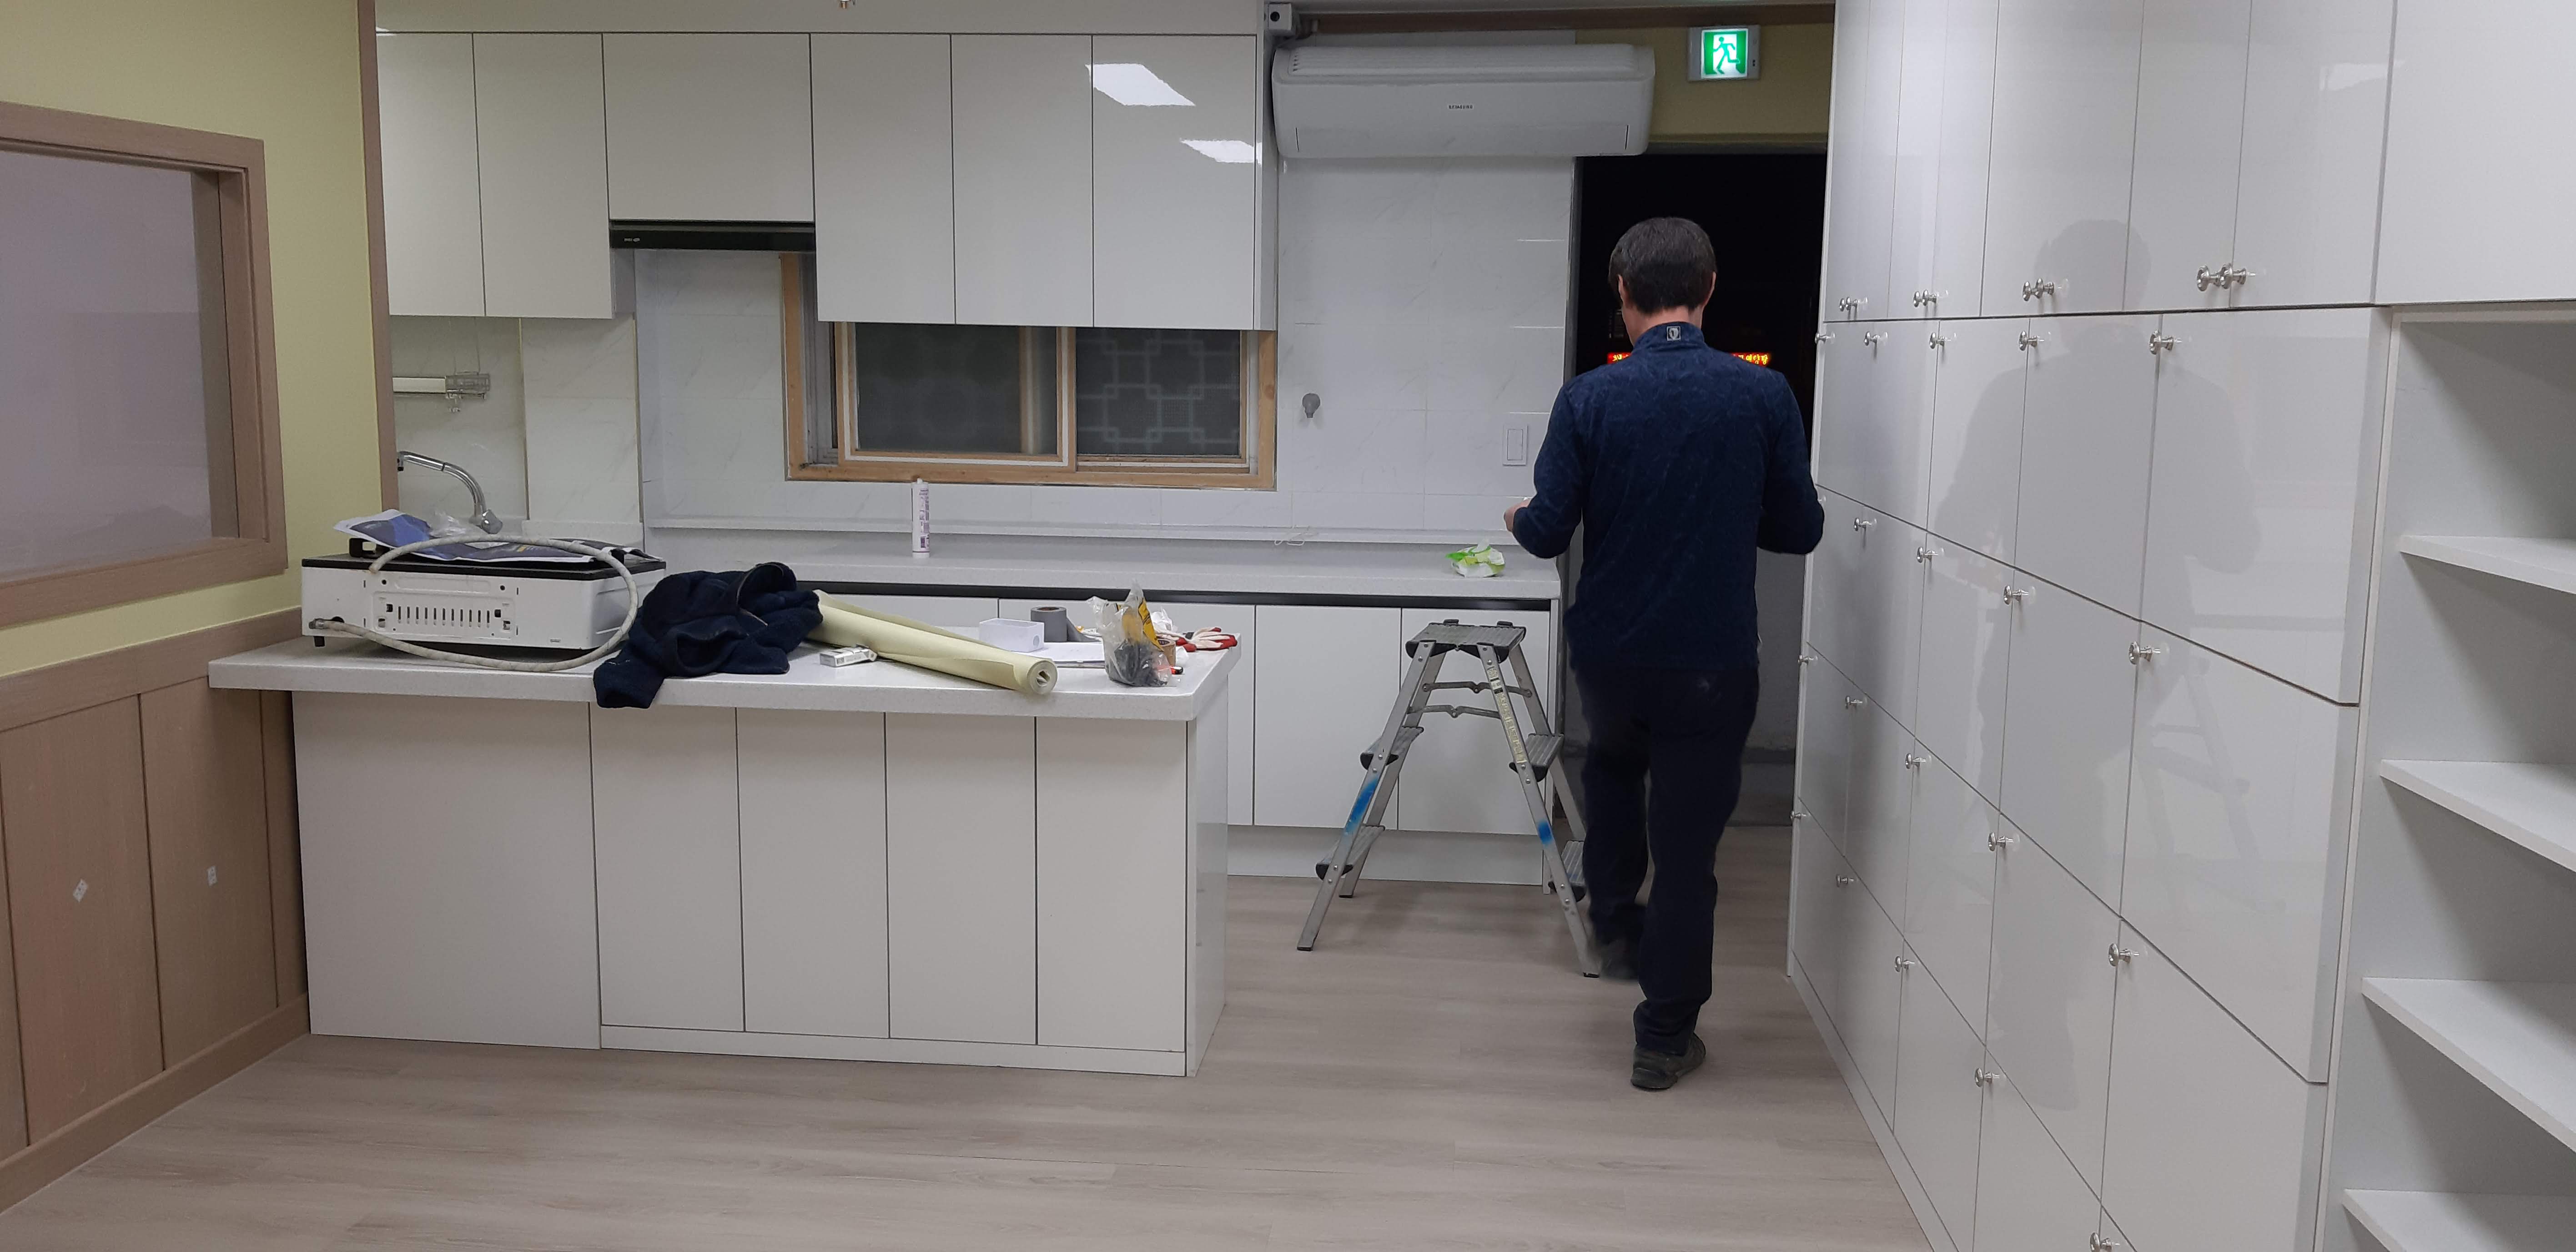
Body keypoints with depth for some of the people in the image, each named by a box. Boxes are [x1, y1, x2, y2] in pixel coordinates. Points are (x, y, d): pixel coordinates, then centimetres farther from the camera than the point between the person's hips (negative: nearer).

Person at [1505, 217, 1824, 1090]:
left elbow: (1549, 533, -9)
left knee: (1614, 763, 33)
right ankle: (1665, 1041, 16)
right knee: (1688, 848, 8)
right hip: (1714, 659, -1)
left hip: (1610, 652, 1)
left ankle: (1614, 923, 34)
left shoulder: (1589, 399, -10)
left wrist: (1520, 522, 14)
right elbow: (1799, 530, 0)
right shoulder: (1764, 396, -7)